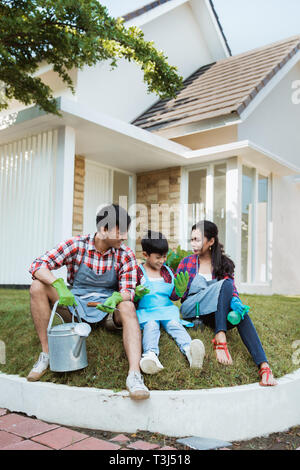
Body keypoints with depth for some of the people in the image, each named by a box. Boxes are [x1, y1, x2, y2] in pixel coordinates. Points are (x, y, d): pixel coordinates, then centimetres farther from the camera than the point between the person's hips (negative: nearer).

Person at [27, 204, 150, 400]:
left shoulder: (126, 255, -8)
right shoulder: (77, 245, -11)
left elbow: (128, 291, -11)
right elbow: (38, 265, -16)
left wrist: (116, 298, -37)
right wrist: (59, 285, -35)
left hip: (106, 307, -1)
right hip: (74, 302, 1)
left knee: (128, 307, -33)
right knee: (38, 287, -21)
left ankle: (134, 374, -46)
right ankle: (46, 353, -16)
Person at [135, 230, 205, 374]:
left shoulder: (167, 271, 16)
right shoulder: (138, 272, 5)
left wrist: (180, 291, -4)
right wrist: (137, 294, -16)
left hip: (167, 309, 2)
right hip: (146, 311, -2)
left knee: (174, 324, -27)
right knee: (151, 326, -33)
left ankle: (188, 349, -55)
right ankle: (150, 354, -59)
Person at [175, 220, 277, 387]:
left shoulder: (224, 264, 12)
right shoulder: (186, 263, 9)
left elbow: (233, 290, -1)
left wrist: (236, 301, -24)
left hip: (218, 314, 2)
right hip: (190, 310, -2)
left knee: (240, 314, -32)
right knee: (224, 284, -27)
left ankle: (263, 365, -43)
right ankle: (220, 340, -42)